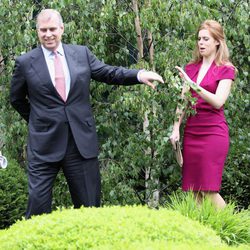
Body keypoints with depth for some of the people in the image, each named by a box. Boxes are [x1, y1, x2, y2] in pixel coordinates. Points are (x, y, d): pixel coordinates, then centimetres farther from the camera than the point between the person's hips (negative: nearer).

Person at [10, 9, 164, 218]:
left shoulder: (81, 53, 6)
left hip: (82, 141, 2)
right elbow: (17, 99, 13)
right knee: (38, 204, -1)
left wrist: (139, 75, -6)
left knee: (89, 204, 8)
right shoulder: (25, 63, 0)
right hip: (45, 144, -2)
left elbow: (108, 73, 8)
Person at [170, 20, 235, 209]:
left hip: (213, 133, -5)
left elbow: (218, 101, -14)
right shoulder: (191, 68, 14)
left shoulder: (225, 69, -1)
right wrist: (176, 128, 1)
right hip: (191, 133, 5)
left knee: (209, 191, -10)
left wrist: (192, 85, -24)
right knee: (194, 191, 0)